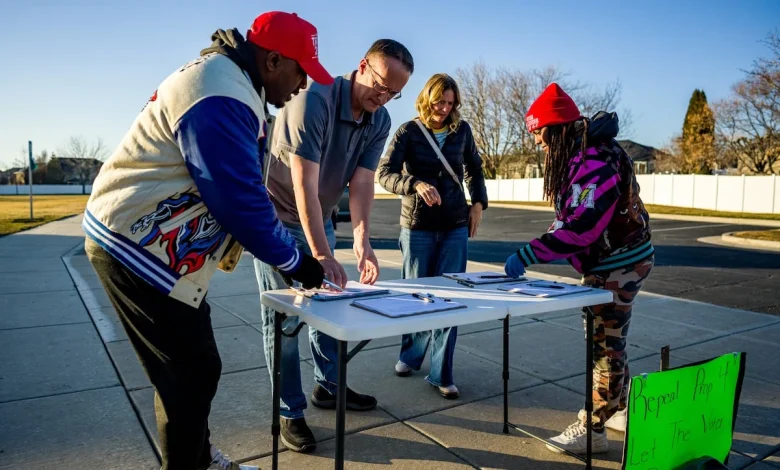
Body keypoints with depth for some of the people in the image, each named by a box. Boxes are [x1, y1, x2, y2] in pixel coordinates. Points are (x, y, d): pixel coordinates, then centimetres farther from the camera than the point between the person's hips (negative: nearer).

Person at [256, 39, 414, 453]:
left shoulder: (380, 121, -6)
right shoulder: (313, 100, -27)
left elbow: (362, 182, -13)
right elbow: (304, 185, -33)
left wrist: (361, 241, -28)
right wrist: (322, 254, -37)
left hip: (320, 219, 7)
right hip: (277, 218, -6)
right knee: (283, 317, -2)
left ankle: (328, 386, 31)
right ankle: (290, 412, 10)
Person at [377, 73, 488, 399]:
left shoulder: (462, 130, 5)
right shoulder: (408, 131, -5)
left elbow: (474, 170, 18)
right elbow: (385, 174, -14)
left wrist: (478, 203, 5)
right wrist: (416, 185, -32)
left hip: (456, 226, 2)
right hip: (418, 226, -2)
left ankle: (442, 373, 9)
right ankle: (410, 356, 33)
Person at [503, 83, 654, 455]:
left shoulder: (595, 161, -24)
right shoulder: (578, 157, 7)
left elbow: (583, 225, -33)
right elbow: (570, 216, 12)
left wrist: (529, 254, -32)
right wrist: (538, 249, 0)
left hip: (618, 264, -10)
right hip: (610, 261, 10)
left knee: (604, 344, -1)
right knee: (607, 340, 18)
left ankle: (592, 429, 10)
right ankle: (620, 408, 34)